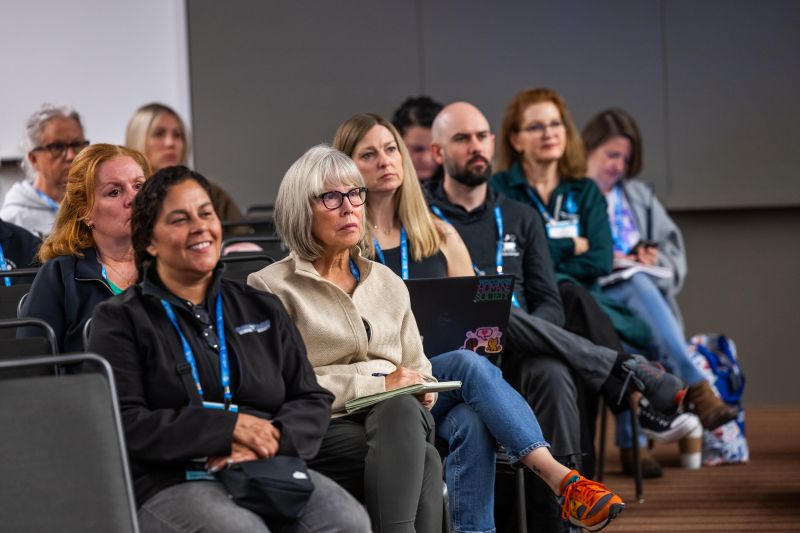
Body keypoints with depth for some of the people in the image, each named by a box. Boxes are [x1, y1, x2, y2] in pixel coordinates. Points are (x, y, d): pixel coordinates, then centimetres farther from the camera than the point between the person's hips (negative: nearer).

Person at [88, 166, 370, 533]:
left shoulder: (263, 310, 23)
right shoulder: (120, 320, 9)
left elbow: (313, 400, 17)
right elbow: (123, 423, -3)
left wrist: (272, 440, -7)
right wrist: (230, 427, -11)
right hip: (171, 483, -4)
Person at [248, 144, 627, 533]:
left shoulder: (386, 282, 19)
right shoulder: (272, 288, 1)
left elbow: (417, 370, 19)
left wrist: (422, 389, -6)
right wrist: (378, 384, -16)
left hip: (395, 413, 5)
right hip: (328, 428, -5)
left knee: (468, 392, -26)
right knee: (423, 460, -35)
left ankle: (557, 476, -33)